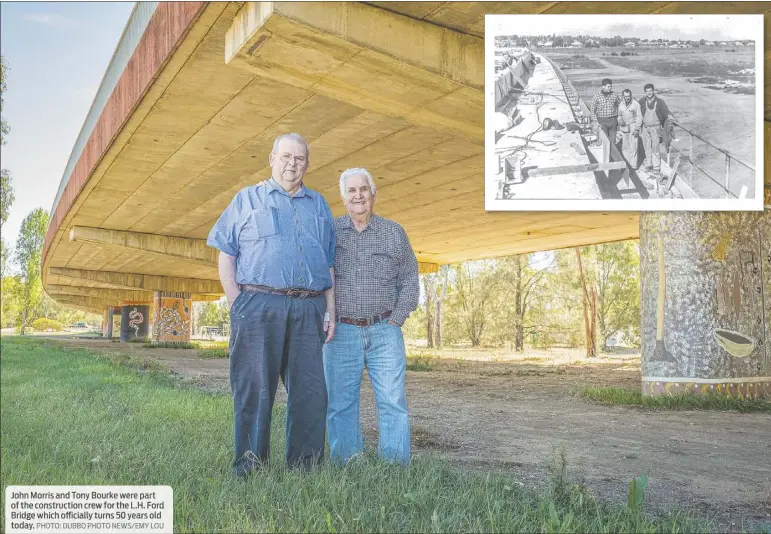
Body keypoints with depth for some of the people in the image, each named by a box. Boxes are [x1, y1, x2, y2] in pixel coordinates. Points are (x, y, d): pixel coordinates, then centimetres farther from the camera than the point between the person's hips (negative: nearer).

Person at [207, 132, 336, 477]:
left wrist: (331, 312, 8)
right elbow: (226, 256, 6)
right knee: (254, 390, 0)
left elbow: (330, 265, 18)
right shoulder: (247, 199, 12)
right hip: (259, 305, -3)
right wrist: (237, 306, -5)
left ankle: (305, 466, 16)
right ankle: (248, 467, 11)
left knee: (311, 391, 4)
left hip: (309, 309, 3)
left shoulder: (319, 206, 21)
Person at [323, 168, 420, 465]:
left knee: (392, 401, -3)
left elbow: (409, 281, 9)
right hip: (341, 332, 0)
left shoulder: (394, 233, 8)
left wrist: (396, 321, 0)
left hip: (384, 332, 0)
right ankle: (346, 469, 15)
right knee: (340, 404, 3)